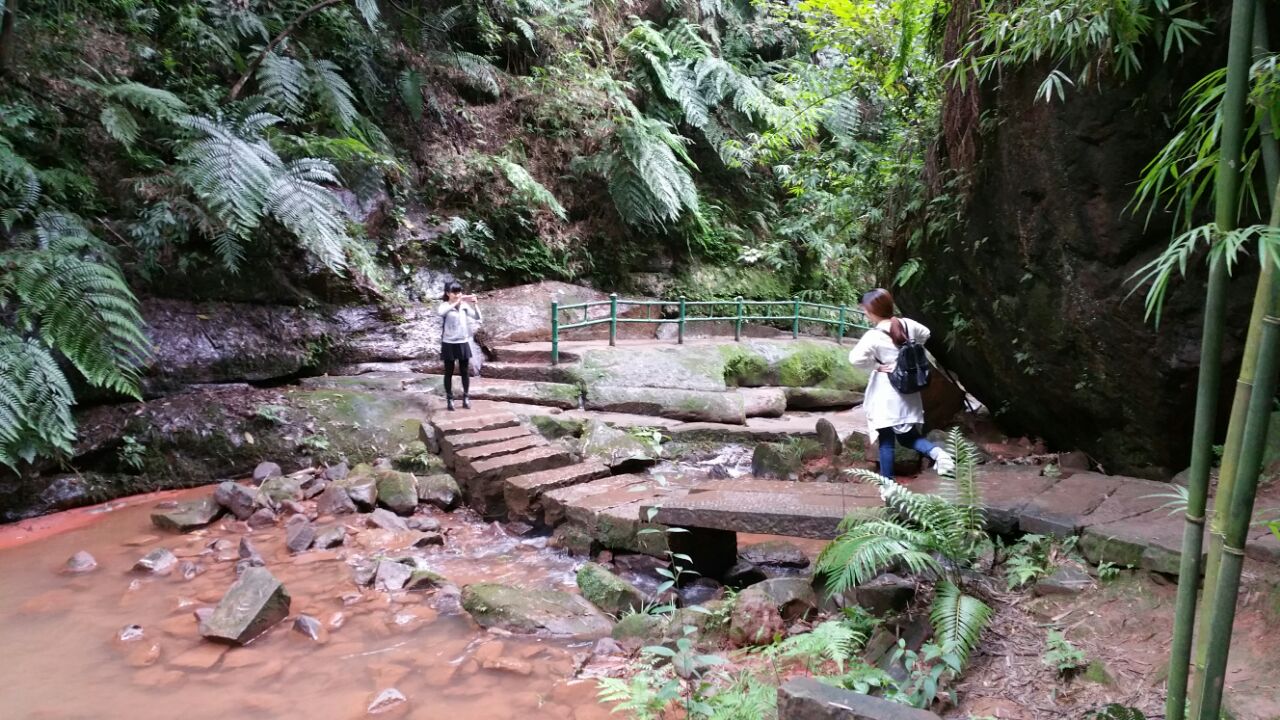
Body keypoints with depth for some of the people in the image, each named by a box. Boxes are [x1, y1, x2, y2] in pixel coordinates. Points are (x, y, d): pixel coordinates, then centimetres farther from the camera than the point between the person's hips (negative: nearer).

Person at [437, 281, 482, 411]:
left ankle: (466, 397, 21)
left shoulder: (464, 305, 1)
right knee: (449, 372, 7)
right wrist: (455, 302, -39)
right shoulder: (445, 305, -9)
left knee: (465, 372, 9)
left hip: (463, 342, 3)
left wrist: (475, 304, -21)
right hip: (449, 343, -3)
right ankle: (449, 399, 16)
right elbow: (440, 312, -33)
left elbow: (478, 318, -6)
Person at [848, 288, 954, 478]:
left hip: (886, 397, -6)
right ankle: (937, 452, -8)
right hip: (908, 393, 6)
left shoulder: (874, 336, -20)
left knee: (886, 442, 4)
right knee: (907, 437, 17)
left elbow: (856, 358, -31)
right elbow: (925, 334, 20)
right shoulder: (907, 325, 0)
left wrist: (876, 366, -15)